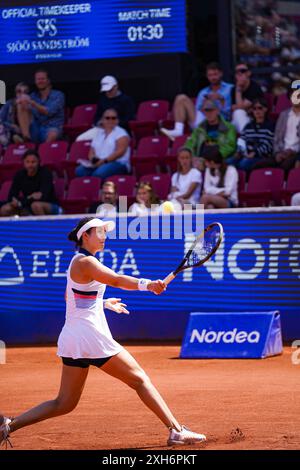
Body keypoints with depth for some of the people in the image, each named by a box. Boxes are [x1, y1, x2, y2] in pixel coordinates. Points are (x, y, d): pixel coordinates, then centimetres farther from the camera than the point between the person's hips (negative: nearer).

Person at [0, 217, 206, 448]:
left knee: (64, 404, 11)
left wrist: (104, 303, 32)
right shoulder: (85, 262, -13)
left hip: (72, 340, 9)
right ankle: (176, 430, -1)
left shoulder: (79, 262, 17)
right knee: (140, 379, -1)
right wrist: (146, 284, -47)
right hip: (91, 337, -9)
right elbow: (116, 280, -31)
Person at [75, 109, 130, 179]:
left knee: (99, 173, -39)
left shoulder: (121, 133, 3)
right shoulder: (99, 133, 22)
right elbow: (92, 150, 19)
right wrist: (93, 159, -6)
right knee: (80, 170, -25)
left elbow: (120, 151, -11)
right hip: (97, 164, 6)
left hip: (118, 164, -6)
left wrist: (104, 161, -19)